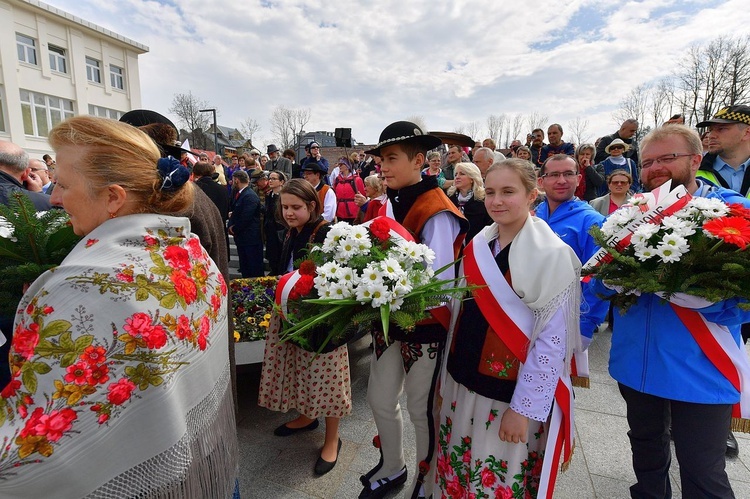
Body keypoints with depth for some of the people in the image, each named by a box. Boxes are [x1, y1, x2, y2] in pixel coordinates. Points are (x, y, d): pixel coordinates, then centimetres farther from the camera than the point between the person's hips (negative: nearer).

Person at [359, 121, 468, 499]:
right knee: (379, 400, 19)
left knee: (422, 409, 13)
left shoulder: (437, 213, -21)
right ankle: (391, 468, 47)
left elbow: (440, 283, -24)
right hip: (389, 321, 7)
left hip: (425, 326, -7)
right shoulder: (388, 205, 2)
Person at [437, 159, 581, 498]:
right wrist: (448, 373, 12)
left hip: (510, 392, -5)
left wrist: (523, 407, -15)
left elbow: (551, 342, -16)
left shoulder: (551, 254, -16)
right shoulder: (478, 245, 2)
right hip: (464, 380, 6)